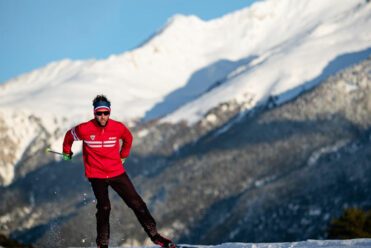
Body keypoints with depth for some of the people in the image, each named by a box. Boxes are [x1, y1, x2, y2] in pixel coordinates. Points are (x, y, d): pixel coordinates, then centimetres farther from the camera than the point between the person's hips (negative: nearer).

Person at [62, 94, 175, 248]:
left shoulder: (118, 128, -8)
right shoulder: (85, 129, -14)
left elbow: (128, 138, 17)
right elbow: (69, 136, 8)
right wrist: (67, 152, 24)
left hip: (116, 172, 2)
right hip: (96, 174, -2)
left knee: (136, 203, 0)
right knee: (104, 208, -14)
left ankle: (154, 235, 9)